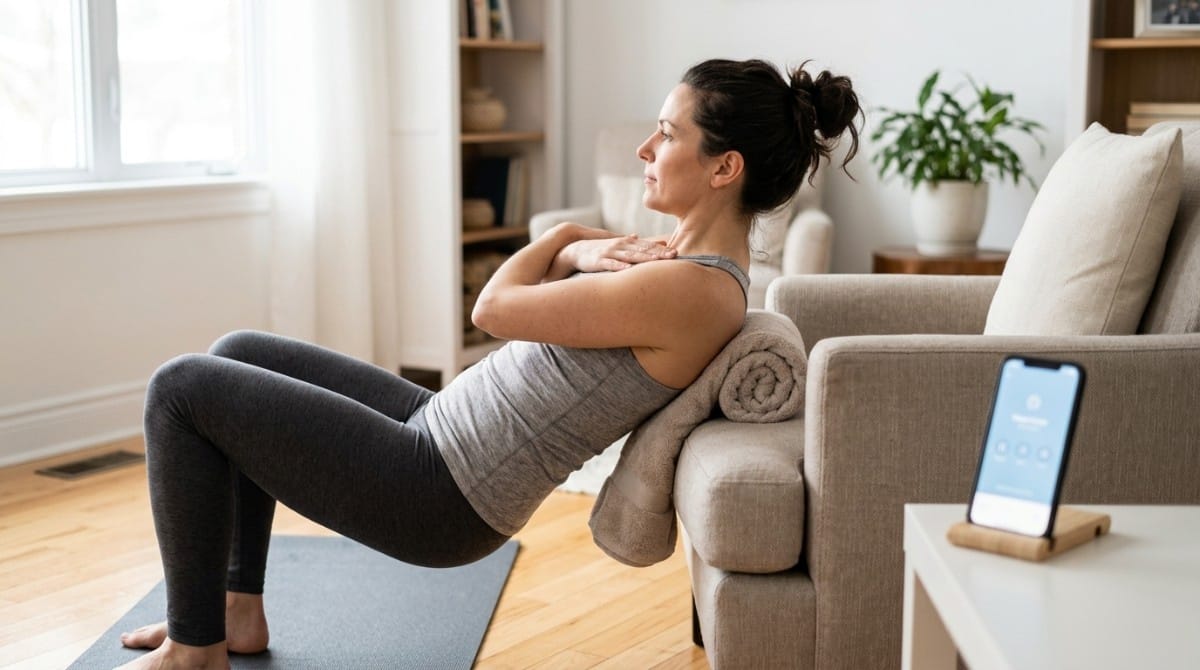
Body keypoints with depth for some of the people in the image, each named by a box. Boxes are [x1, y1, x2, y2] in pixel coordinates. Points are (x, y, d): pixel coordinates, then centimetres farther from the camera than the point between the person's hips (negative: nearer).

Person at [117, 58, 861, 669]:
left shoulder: (690, 290, -26)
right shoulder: (691, 259, 5)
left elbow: (494, 306, -17)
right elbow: (534, 288, 15)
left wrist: (567, 237, 1)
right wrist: (584, 251, -7)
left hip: (439, 496, -10)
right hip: (444, 429, 10)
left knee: (182, 389, -2)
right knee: (237, 354, 19)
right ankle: (236, 607, 25)